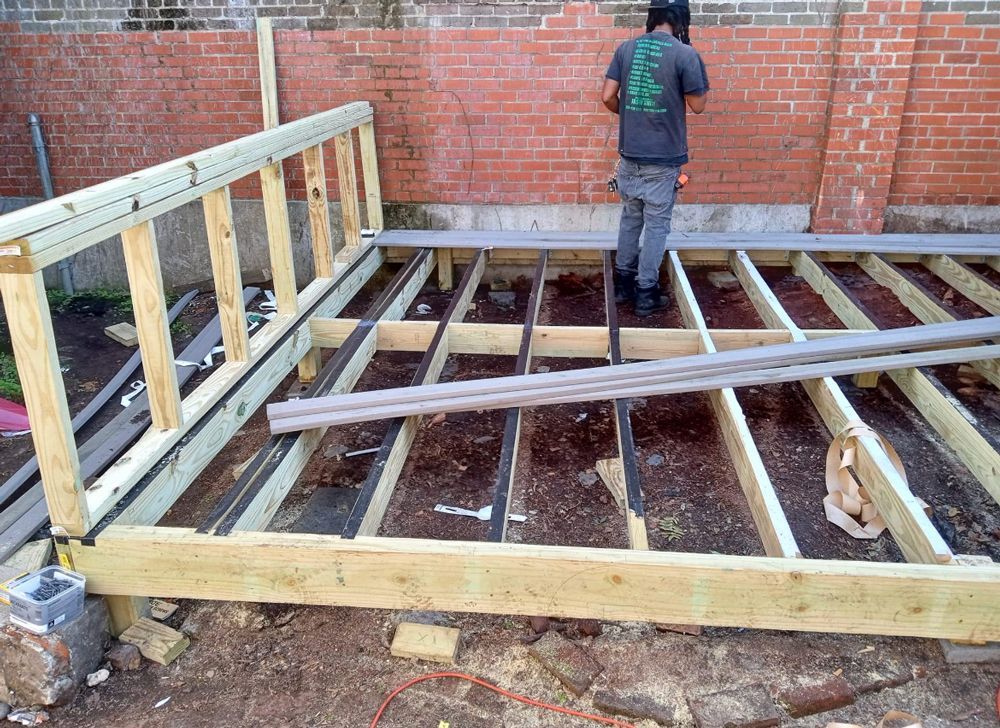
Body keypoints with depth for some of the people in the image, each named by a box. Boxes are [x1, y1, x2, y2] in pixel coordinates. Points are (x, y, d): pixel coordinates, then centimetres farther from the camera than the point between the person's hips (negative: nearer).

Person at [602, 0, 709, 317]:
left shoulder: (626, 48, 1)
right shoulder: (685, 54, -12)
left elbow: (608, 97, 1)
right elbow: (698, 105, -4)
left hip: (629, 154, 4)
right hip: (663, 159, -4)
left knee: (630, 218, 17)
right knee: (657, 225, 5)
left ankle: (623, 283, 25)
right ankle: (646, 293, 10)